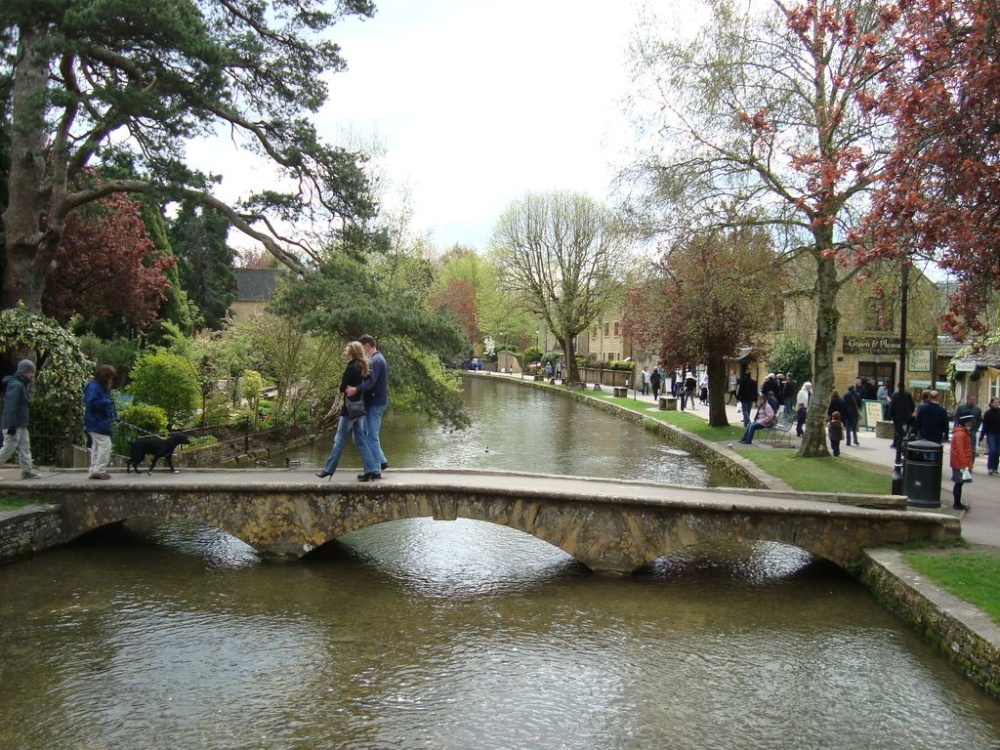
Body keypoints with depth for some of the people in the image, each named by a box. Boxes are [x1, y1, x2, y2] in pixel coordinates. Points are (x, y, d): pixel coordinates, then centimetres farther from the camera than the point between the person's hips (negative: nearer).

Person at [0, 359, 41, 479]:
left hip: (21, 425, 10)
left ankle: (27, 471, 9)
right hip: (14, 425, -10)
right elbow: (10, 407, -21)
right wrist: (12, 425, -23)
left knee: (25, 448, 8)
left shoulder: (21, 384, 15)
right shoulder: (15, 385, -15)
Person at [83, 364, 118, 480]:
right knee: (105, 445, -10)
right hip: (96, 423, -11)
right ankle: (99, 470, -7)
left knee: (96, 446, 13)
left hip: (100, 422, 11)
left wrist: (114, 416, 8)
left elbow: (107, 403, 20)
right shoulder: (93, 387, -14)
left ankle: (94, 471, 19)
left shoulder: (102, 387, 17)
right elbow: (92, 403, -25)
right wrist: (106, 402, -17)